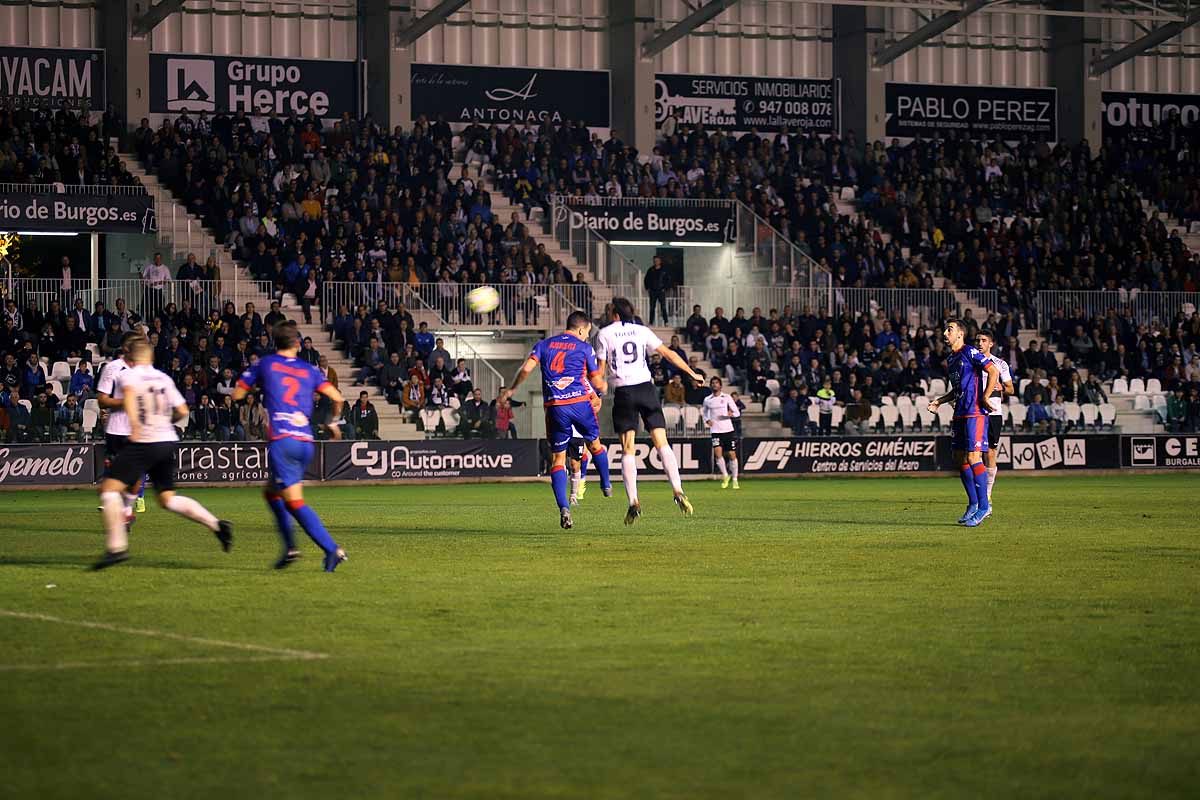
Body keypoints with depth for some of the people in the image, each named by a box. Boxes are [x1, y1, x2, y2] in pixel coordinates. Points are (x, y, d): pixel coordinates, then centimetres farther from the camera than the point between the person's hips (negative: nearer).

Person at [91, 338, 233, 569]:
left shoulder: (125, 375, -1)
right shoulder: (163, 378, 14)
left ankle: (117, 546, -14)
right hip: (168, 441, 6)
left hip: (143, 443, -6)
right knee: (168, 499, 17)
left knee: (109, 487, -3)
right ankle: (216, 525, 7)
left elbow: (128, 394, -26)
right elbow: (182, 412, 13)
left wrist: (135, 426, -34)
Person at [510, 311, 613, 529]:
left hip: (555, 406, 1)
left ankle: (564, 508, -11)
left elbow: (527, 368, -2)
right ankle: (606, 485, 39)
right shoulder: (584, 348, 7)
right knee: (594, 444, 25)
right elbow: (597, 382, 8)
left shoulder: (544, 345, 13)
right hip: (580, 402, -1)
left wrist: (512, 390, 9)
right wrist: (601, 389, 30)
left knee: (558, 458, 3)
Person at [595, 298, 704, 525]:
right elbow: (668, 353, 11)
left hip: (623, 393, -2)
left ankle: (633, 502, -9)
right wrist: (692, 373, 18)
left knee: (627, 450, 1)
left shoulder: (604, 334, 3)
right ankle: (678, 491, -13)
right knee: (662, 443, 1)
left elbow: (600, 369, 2)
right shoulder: (642, 331, 11)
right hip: (646, 387, 2)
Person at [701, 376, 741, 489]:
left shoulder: (727, 398, 3)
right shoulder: (707, 400, 7)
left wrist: (731, 414, -20)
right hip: (715, 430, 1)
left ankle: (735, 480, 14)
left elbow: (737, 413, 2)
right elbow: (704, 412, 24)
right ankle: (725, 475, 2)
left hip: (728, 429, -1)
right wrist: (707, 420, 3)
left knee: (732, 455, 0)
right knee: (718, 453, -17)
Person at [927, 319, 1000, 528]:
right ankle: (973, 504, 18)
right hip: (960, 414, 9)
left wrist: (984, 398, -14)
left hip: (974, 413, -9)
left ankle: (984, 506, -7)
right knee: (959, 458, 9)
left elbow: (994, 372, -14)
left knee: (973, 458, -12)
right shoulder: (950, 360, 18)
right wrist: (939, 401, 17)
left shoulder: (970, 352, -8)